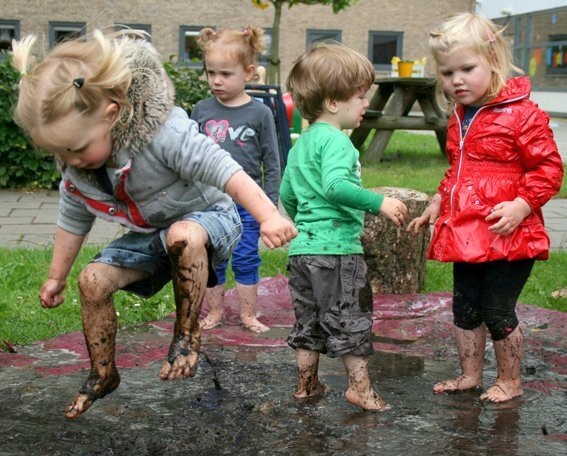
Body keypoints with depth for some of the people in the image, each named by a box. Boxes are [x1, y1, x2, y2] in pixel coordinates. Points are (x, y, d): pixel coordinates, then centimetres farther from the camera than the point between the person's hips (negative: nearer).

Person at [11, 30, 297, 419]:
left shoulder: (165, 134, -35)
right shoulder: (77, 171, -12)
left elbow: (227, 171, -40)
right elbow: (73, 222, 5)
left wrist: (269, 216, -49)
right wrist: (56, 278, 14)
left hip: (208, 216, -7)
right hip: (150, 235, 7)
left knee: (182, 234, -41)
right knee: (93, 280, -8)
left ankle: (188, 332, -19)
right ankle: (103, 375, 13)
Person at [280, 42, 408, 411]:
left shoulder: (301, 145, 15)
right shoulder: (336, 141, -14)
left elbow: (287, 195, 22)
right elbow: (335, 186, -30)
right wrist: (379, 202, -26)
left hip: (302, 248, 9)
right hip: (337, 248, -9)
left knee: (308, 319, 16)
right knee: (352, 318, 3)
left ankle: (307, 383, 26)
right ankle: (360, 386, 10)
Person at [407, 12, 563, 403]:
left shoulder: (522, 114, -12)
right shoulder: (459, 121, 12)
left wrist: (521, 206, -22)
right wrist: (438, 204, 18)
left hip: (506, 236, -8)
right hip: (464, 235, 8)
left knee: (498, 311, 1)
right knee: (465, 309, 15)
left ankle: (511, 382, 20)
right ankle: (470, 375, 32)